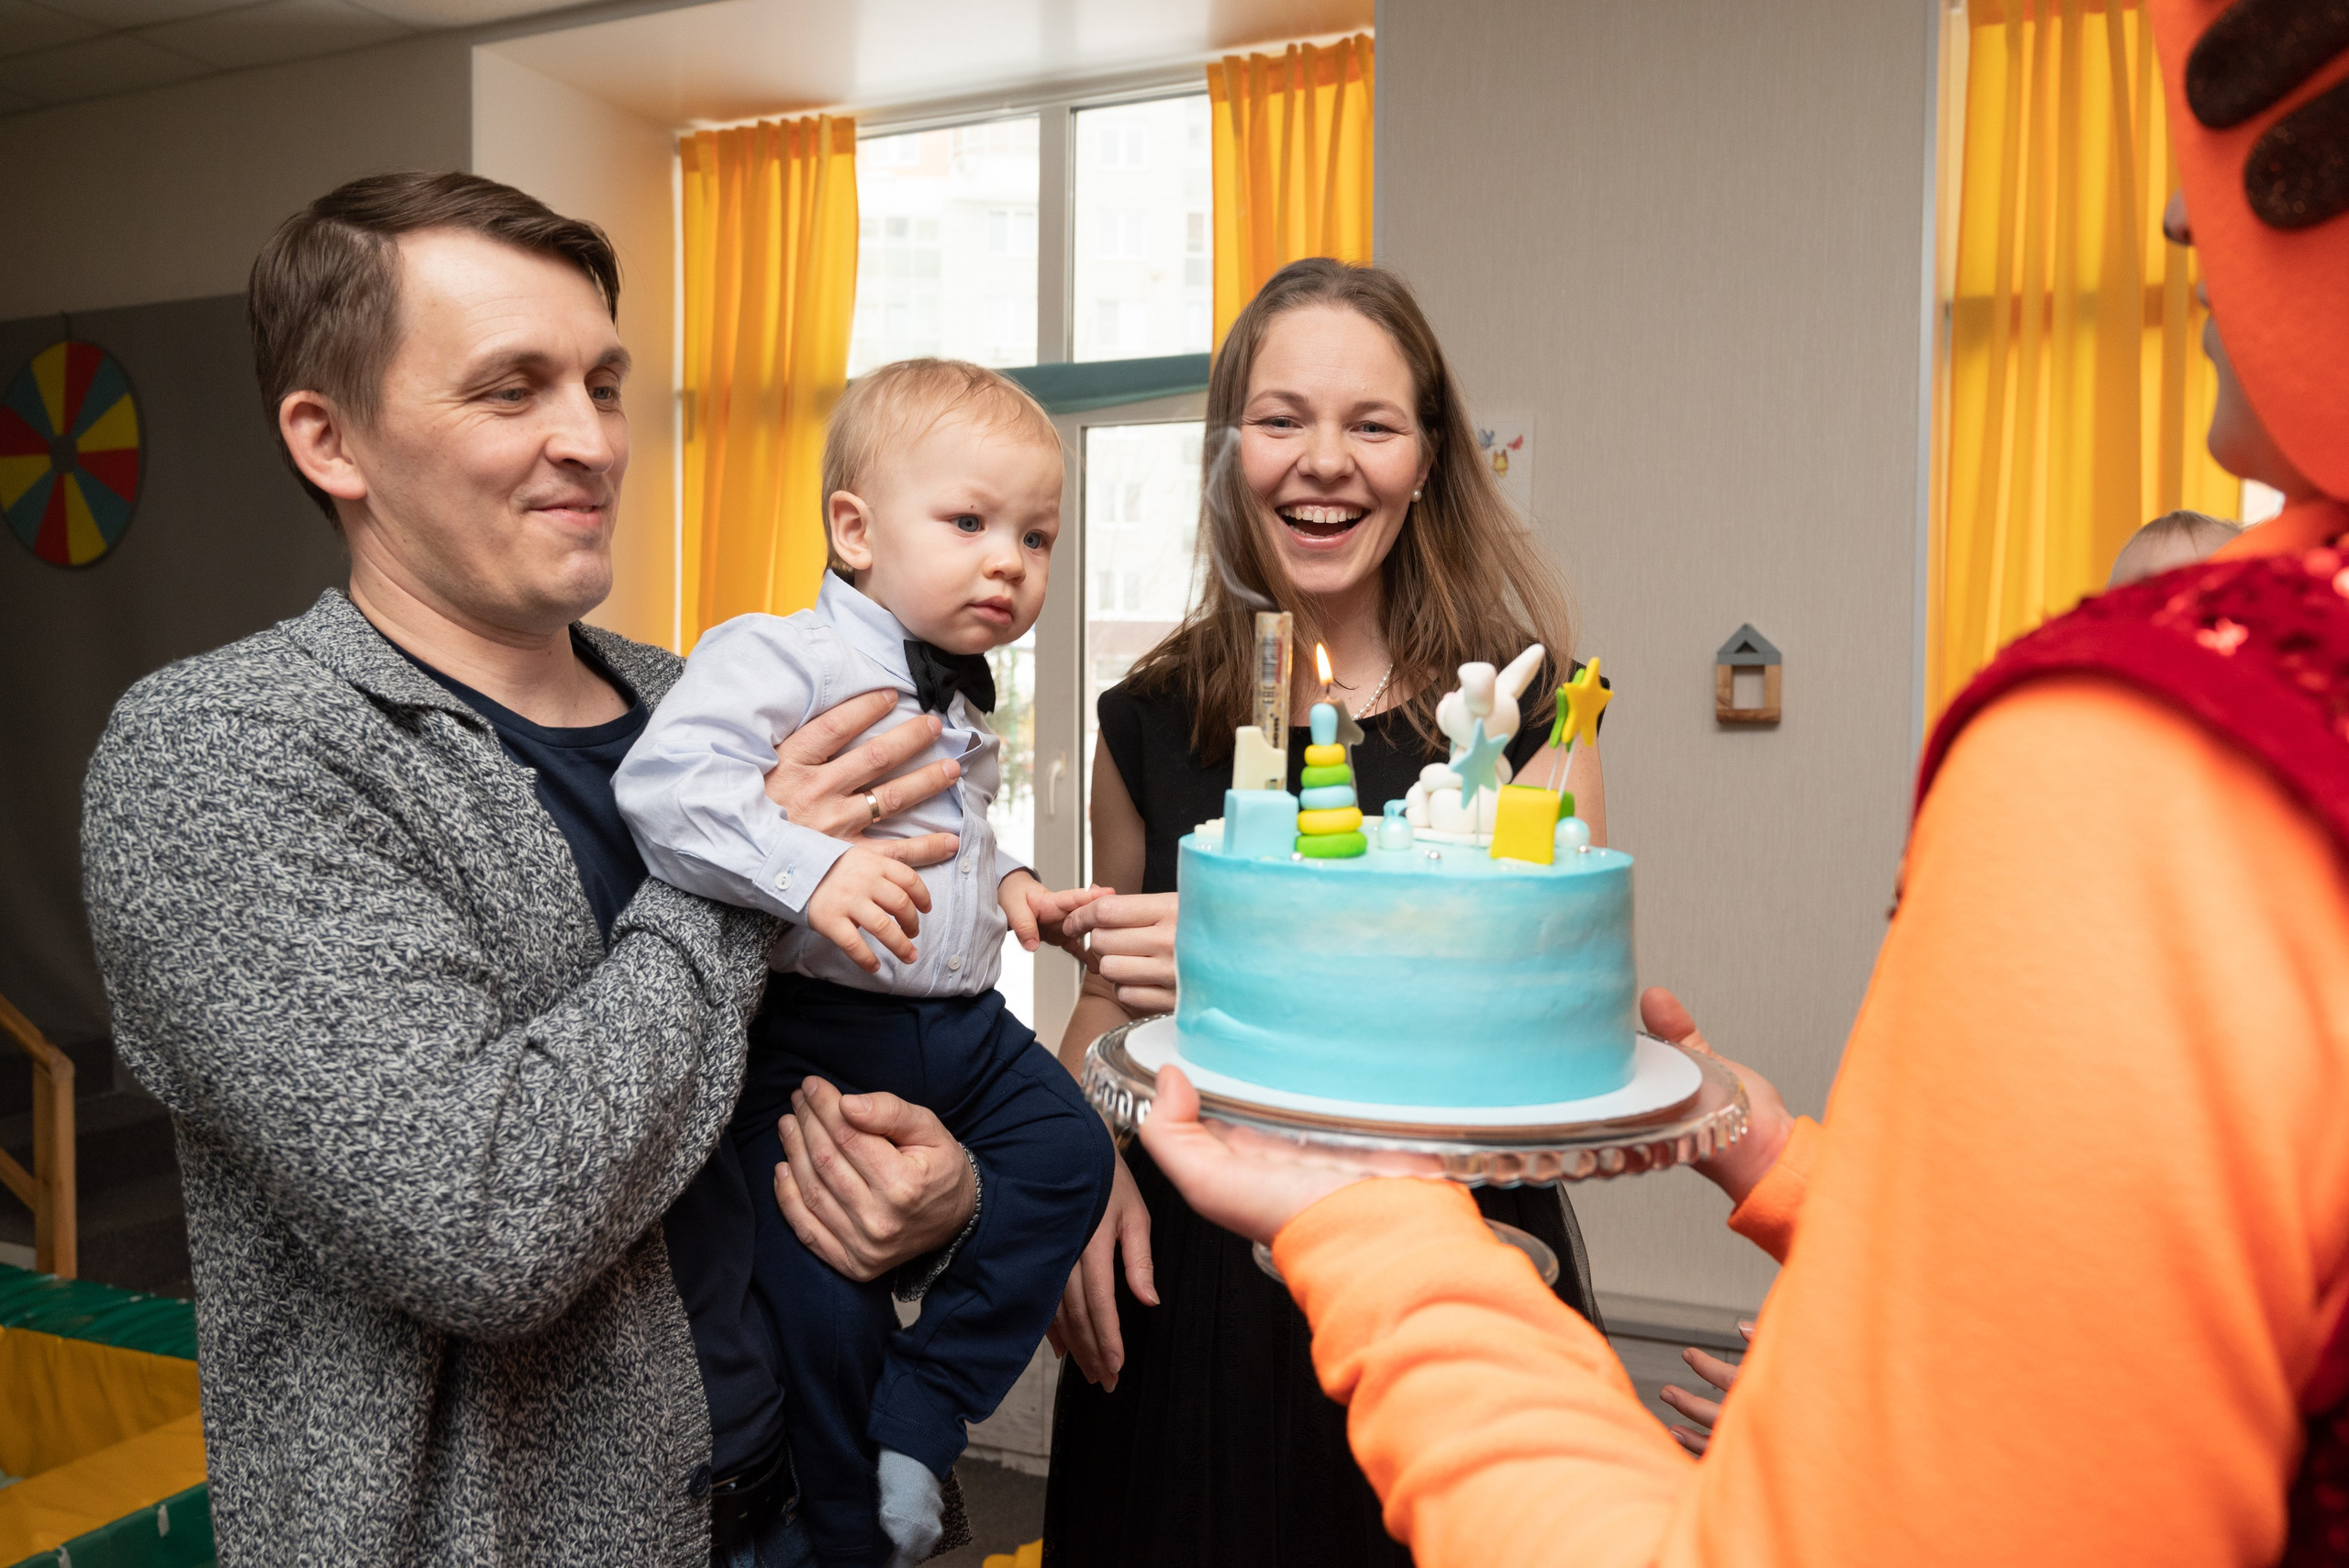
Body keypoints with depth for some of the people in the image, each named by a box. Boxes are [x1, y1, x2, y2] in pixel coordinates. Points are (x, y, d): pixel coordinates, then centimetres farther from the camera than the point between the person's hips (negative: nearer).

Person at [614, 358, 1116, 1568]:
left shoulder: (961, 703, 13)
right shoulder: (780, 659, -15)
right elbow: (665, 782, -31)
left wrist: (1003, 879, 13)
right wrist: (811, 868, -40)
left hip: (962, 1024, 8)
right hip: (819, 1030, -8)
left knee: (1066, 1152, -1)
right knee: (820, 1280, -6)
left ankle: (916, 1424, 10)